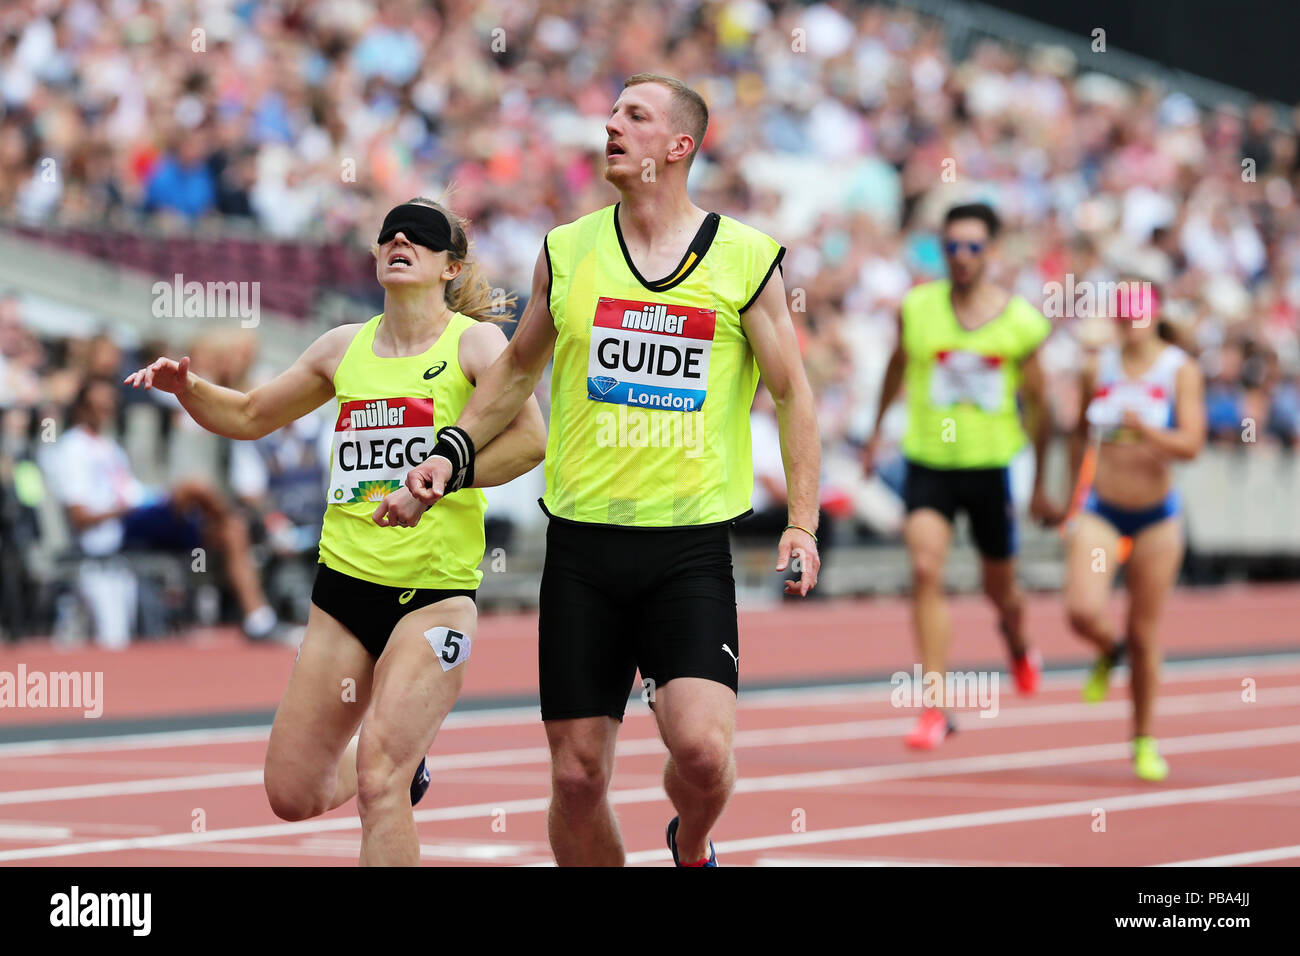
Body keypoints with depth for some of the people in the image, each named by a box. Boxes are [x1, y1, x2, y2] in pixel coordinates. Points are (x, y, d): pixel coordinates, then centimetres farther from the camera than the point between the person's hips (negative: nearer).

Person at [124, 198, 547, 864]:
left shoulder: (473, 340, -2)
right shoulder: (345, 347, 12)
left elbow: (530, 438, -17)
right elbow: (250, 416, 24)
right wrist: (185, 386, 5)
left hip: (435, 589, -5)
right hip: (344, 583, 5)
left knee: (378, 778, -20)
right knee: (293, 793, 7)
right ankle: (402, 761, 35)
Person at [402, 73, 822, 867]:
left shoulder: (745, 257, 0)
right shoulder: (566, 251, 7)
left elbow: (792, 392, 6)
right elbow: (518, 369, 22)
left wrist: (803, 523, -2)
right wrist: (453, 455, 11)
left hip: (692, 546, -2)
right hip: (583, 541, 2)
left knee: (703, 750, -18)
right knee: (578, 776, 0)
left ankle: (691, 846, 15)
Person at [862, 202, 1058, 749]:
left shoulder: (1022, 322, -7)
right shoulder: (917, 308, -4)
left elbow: (1036, 405, 3)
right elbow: (897, 367, 15)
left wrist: (1039, 486, 7)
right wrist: (876, 433, 23)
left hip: (992, 464, 0)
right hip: (928, 462, 0)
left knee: (999, 586, 12)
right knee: (926, 570, -19)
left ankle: (1017, 643, 51)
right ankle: (935, 709, -17)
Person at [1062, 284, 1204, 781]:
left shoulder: (1181, 370, -6)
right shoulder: (1097, 368, 1)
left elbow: (1191, 444, -15)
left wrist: (1146, 430, -31)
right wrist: (1074, 491, 17)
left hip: (1156, 515, -1)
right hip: (1100, 511, 1)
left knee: (1145, 634, 4)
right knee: (1083, 611, -20)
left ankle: (1144, 740, 22)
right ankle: (1109, 651, 17)